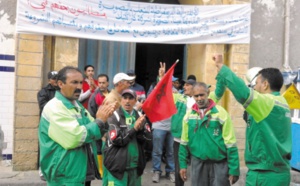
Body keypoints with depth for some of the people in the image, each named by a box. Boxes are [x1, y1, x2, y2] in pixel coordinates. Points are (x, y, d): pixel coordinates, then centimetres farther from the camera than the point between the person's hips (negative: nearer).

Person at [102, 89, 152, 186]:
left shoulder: (139, 116, 8)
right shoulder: (114, 116, -7)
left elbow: (148, 138, 1)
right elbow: (116, 140, -15)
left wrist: (140, 128, -17)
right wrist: (134, 128, -17)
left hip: (135, 166, 5)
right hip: (117, 166, -5)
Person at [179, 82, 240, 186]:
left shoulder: (220, 113, -8)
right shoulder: (189, 115, 3)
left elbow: (230, 143, -9)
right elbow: (184, 142, 10)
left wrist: (234, 170, -10)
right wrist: (183, 164, 7)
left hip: (219, 163, -3)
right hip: (198, 163, 3)